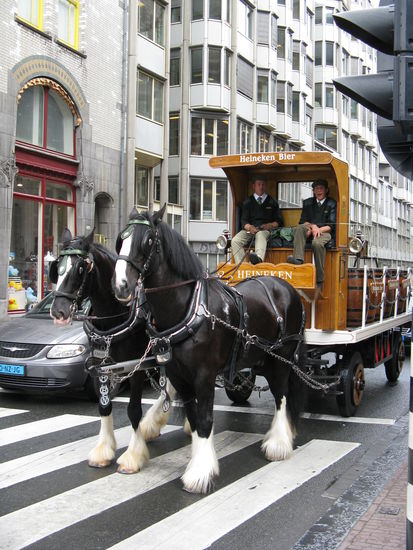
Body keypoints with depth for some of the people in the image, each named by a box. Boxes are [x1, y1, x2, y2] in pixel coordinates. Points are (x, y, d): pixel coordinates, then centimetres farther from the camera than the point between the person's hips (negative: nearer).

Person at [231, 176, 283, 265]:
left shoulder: (272, 202, 20)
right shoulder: (248, 202, 22)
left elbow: (279, 221, 15)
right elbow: (243, 221, 11)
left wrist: (270, 225, -8)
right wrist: (249, 227, -13)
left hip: (265, 230, -2)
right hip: (250, 229, 3)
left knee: (260, 235, -40)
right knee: (235, 241, -28)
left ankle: (259, 257, -70)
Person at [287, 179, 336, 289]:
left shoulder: (332, 204, 11)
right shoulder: (307, 203, 23)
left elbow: (332, 225, 1)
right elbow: (302, 221, 13)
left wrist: (319, 229, -15)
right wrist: (312, 226, -7)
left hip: (325, 232, -4)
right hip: (310, 230, 4)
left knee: (317, 243, -38)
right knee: (299, 228, -31)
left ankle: (319, 280, -34)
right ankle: (298, 259, -52)